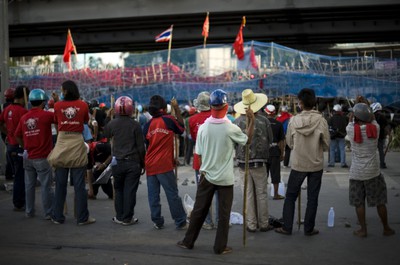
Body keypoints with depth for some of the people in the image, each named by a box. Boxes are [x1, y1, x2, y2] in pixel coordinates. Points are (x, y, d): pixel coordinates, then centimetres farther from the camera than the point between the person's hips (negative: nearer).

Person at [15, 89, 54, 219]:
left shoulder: (24, 118, 4)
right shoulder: (46, 115, -12)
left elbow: (18, 135, 12)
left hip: (28, 158, 5)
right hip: (43, 158, -5)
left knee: (29, 186, 13)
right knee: (46, 186, 1)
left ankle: (29, 211, 22)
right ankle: (48, 213, 5)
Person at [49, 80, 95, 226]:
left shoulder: (58, 105, -1)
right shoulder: (83, 105, -1)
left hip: (62, 144, 1)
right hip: (77, 144, -1)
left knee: (60, 184, 9)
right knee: (79, 185, 2)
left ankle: (58, 216, 16)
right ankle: (82, 217, 7)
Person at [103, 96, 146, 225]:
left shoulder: (111, 124, -1)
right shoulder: (135, 125, -6)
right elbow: (141, 147, -4)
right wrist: (143, 164, 5)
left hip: (117, 162, 2)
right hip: (133, 162, -2)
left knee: (119, 190, 14)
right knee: (130, 191, 3)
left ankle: (119, 217, 19)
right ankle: (127, 218, 8)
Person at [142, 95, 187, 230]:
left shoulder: (148, 125, 6)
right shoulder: (169, 119, -6)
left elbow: (147, 144, 13)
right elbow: (181, 128, 11)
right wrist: (177, 109, 13)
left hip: (150, 165, 4)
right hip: (164, 164, -4)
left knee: (153, 195, 9)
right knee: (173, 194, 1)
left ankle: (157, 222, 14)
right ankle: (181, 222, 7)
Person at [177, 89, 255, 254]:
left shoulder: (203, 127, -5)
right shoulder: (231, 128, -13)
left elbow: (199, 154, 2)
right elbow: (248, 140, 4)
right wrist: (251, 120, 7)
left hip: (206, 175, 3)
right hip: (225, 177, -3)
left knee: (199, 210, 13)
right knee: (223, 214, 6)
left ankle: (188, 241, 21)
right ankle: (220, 247, 12)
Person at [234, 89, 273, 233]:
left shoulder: (237, 121, -8)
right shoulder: (264, 120, -9)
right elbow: (270, 140, 2)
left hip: (243, 162, 1)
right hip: (259, 162, -1)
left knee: (248, 194, 8)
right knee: (261, 194, 9)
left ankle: (251, 224, 14)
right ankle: (263, 223, 16)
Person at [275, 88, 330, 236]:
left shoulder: (294, 121, -9)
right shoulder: (321, 120, -11)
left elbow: (289, 143, 0)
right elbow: (326, 145, -6)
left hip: (298, 164, 0)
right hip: (316, 164, 0)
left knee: (290, 196, 12)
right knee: (312, 198, 10)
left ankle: (287, 228, 15)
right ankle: (309, 229, 16)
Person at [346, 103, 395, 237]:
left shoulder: (351, 130, -10)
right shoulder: (375, 128, -7)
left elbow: (350, 123, 14)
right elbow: (373, 119, 15)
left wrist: (352, 115, 27)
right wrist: (367, 106, 23)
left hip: (356, 172, -1)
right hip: (373, 171, 1)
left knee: (359, 202, 9)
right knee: (380, 202, 13)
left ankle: (363, 230, 14)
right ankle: (386, 229, 25)